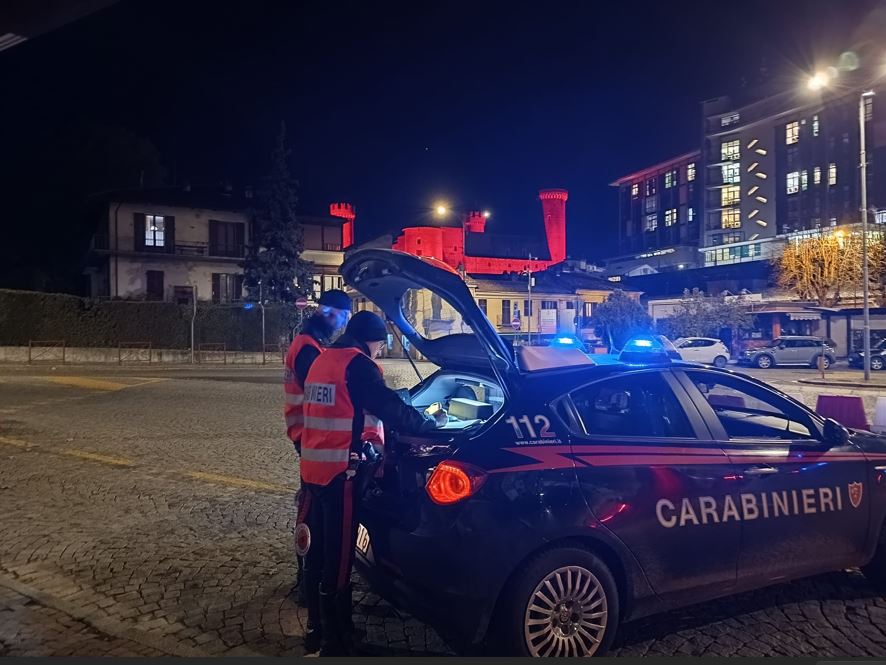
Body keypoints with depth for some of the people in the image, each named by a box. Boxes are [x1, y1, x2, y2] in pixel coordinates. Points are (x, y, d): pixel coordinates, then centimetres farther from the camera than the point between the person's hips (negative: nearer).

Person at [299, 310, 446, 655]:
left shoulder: (322, 360, 18)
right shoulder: (357, 364, -11)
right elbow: (392, 409, -13)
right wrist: (431, 422, 2)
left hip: (314, 467, 10)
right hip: (340, 472, -9)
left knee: (319, 550, 17)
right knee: (338, 557, -1)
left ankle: (320, 628, 29)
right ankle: (335, 642, 8)